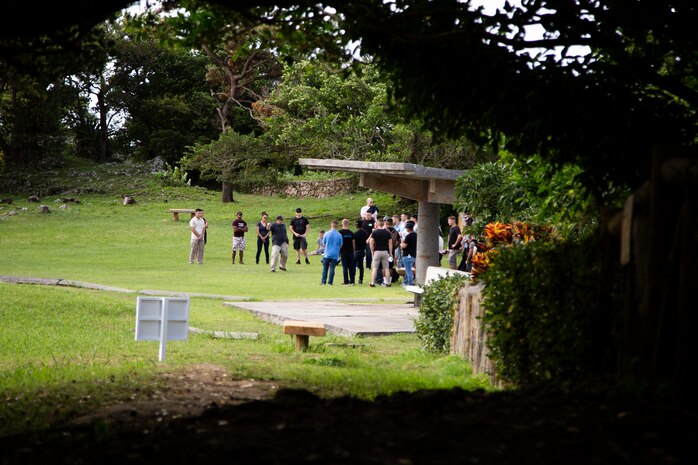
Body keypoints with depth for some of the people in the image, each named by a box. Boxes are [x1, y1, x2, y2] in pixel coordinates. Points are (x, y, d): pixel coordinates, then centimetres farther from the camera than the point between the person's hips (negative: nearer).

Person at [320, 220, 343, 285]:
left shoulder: (326, 234, -7)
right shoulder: (339, 235, -6)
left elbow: (323, 244, 2)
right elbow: (340, 246, 1)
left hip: (327, 254, 0)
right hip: (335, 255, 0)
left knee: (325, 268, 11)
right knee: (332, 268, 4)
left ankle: (323, 281, 12)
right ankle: (330, 282, 3)